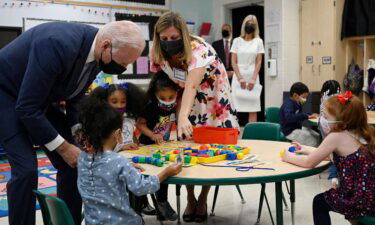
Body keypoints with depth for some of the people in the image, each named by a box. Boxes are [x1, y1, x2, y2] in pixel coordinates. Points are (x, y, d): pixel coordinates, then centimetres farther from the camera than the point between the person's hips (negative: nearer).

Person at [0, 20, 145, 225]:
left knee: (70, 164, 1)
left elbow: (75, 97, 3)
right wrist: (63, 147, -25)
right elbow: (27, 107, -31)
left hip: (39, 97, 7)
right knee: (26, 168, -18)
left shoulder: (96, 52, -11)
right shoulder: (58, 44, -36)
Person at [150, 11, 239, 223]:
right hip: (188, 102, 4)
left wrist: (183, 116, -61)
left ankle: (203, 200, 17)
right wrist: (181, 116, -14)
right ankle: (190, 199, 16)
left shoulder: (199, 50, -34)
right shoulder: (158, 54, -15)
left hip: (215, 100, -4)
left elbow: (191, 86, -46)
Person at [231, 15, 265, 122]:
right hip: (238, 77, 0)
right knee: (235, 107, -4)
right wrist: (240, 78, -10)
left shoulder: (258, 41, 6)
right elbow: (233, 62, 1)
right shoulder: (237, 41, 5)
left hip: (252, 78, 0)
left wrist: (253, 79, -10)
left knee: (253, 109, -1)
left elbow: (258, 62, 2)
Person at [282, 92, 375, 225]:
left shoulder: (336, 136, -17)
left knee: (319, 202, 19)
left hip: (361, 203, -7)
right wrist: (309, 152, 19)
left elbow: (309, 163, -8)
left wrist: (289, 157, 9)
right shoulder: (361, 134, 5)